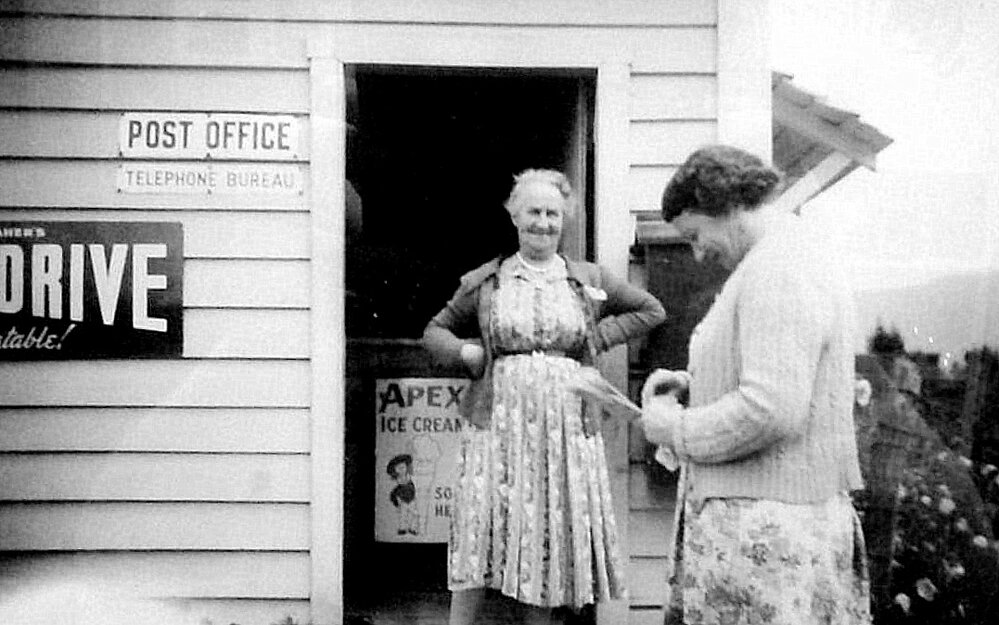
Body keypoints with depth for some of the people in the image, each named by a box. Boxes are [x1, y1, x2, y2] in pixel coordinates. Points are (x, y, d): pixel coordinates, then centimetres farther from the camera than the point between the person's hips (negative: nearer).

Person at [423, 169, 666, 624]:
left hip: (566, 425, 1)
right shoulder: (484, 283, 7)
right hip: (499, 423, -1)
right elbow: (436, 330, 17)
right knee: (479, 536, -3)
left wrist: (599, 337, 5)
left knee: (554, 535, 6)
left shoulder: (589, 281, 8)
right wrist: (464, 351, -4)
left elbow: (651, 310, 18)